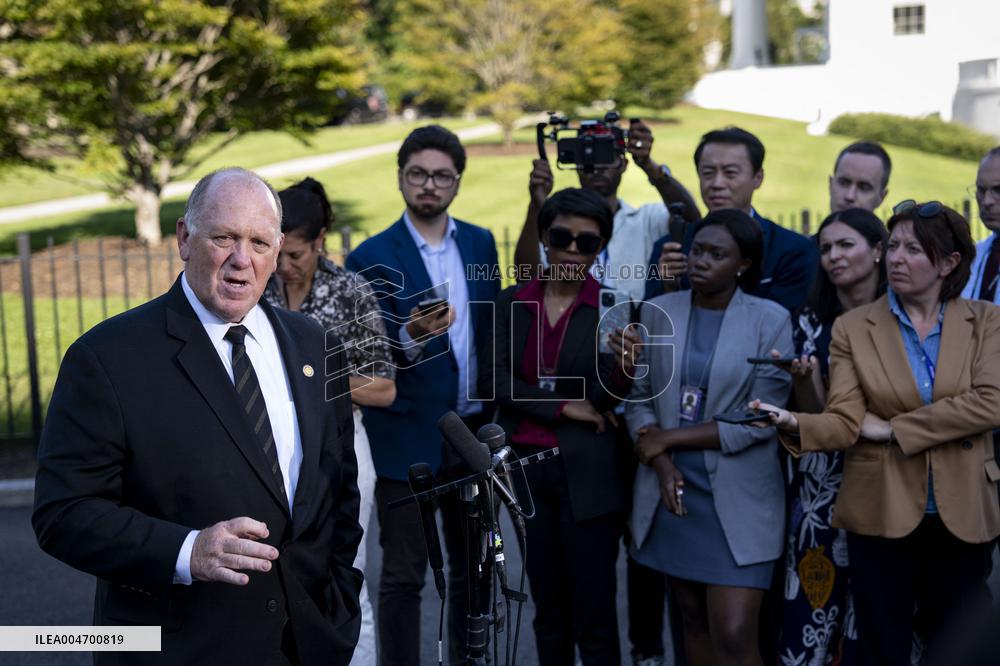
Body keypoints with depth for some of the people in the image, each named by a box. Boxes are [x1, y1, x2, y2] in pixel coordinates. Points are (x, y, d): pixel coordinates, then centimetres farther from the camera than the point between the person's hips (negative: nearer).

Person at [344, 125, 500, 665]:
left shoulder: (480, 242, 6)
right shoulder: (371, 258, -9)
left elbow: (493, 328, 11)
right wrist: (410, 337, -33)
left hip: (475, 429, 5)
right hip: (409, 436, -5)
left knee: (472, 566, 17)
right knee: (402, 576, 3)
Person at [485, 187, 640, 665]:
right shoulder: (512, 301, 4)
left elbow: (603, 398, -11)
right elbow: (494, 379, -3)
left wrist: (623, 369, -32)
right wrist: (562, 407, -11)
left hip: (587, 475, -3)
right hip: (525, 465, 4)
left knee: (594, 617, -1)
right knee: (548, 611, 15)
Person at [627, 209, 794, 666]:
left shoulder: (771, 320, -7)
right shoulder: (657, 312, 3)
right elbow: (638, 398, 5)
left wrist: (668, 439, -10)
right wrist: (661, 464, -11)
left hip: (737, 498, -3)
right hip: (672, 488, 4)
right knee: (693, 620, 14)